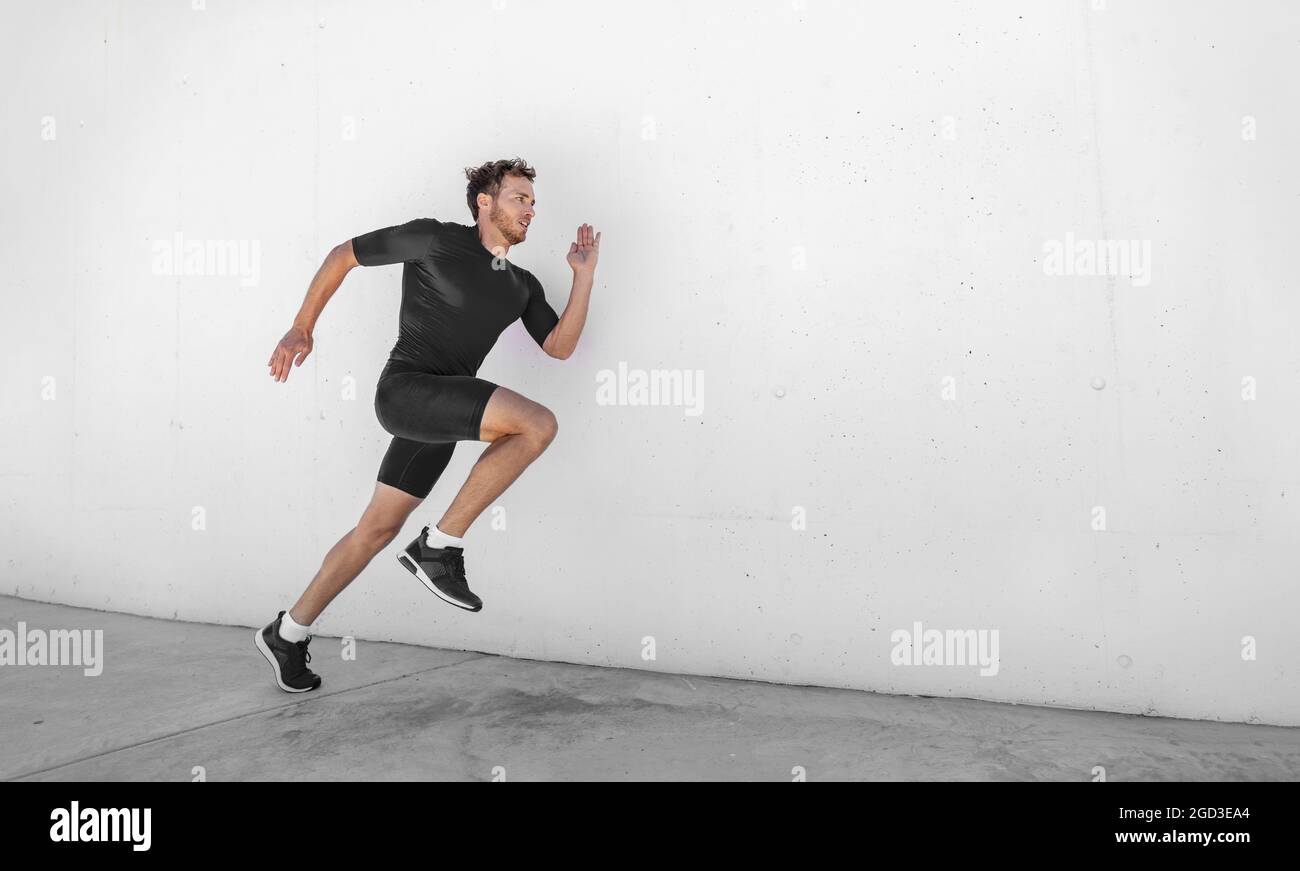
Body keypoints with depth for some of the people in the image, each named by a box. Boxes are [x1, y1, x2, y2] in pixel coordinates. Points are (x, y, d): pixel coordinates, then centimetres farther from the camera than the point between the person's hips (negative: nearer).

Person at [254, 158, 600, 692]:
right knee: (538, 424, -23)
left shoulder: (523, 286, 15)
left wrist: (585, 274, 3)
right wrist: (302, 327, 1)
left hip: (443, 409, 7)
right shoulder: (435, 238, -2)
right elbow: (344, 254, 5)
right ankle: (441, 546, -14)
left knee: (378, 529, 10)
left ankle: (288, 633, 25)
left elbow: (560, 347, 8)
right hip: (406, 388, -7)